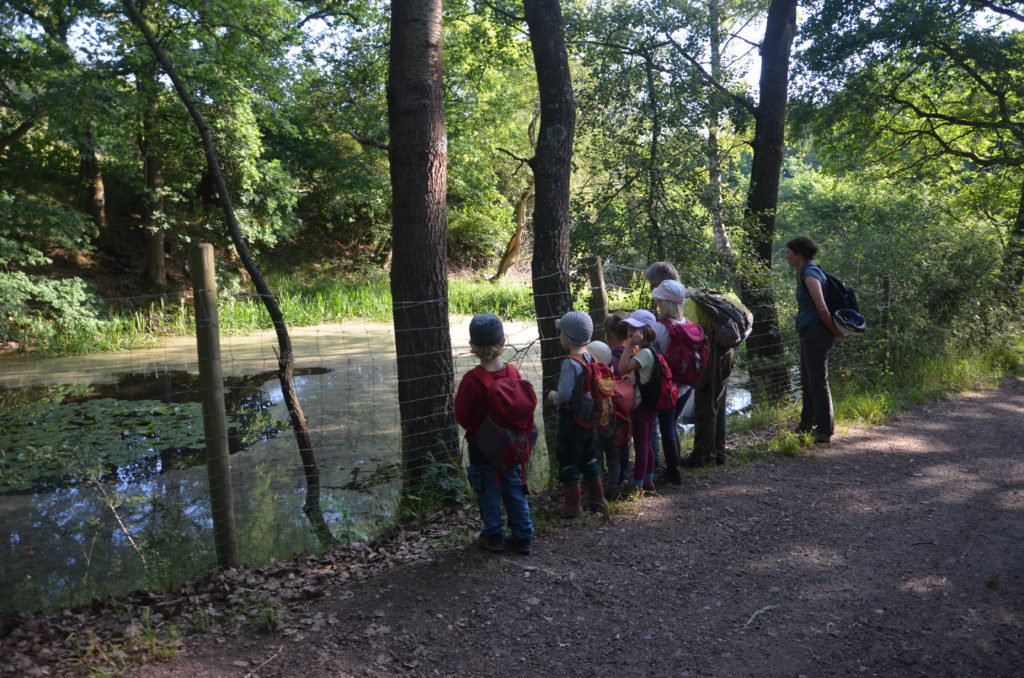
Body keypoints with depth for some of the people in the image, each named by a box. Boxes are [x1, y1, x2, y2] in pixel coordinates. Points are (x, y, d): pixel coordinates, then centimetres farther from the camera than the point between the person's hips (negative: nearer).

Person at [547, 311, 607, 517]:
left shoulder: (570, 363, -22)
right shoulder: (592, 359, 2)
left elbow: (565, 394, -29)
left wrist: (553, 397, -7)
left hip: (571, 420, -8)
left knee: (568, 462, 5)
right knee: (589, 458, 21)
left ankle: (572, 505, 11)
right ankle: (597, 498, 29)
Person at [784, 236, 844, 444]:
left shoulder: (810, 274, -16)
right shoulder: (805, 273, 13)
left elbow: (822, 309, -20)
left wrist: (835, 332, -11)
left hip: (815, 333, -11)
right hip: (809, 333, 11)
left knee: (818, 382, -4)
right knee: (807, 381, 17)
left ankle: (824, 431, 3)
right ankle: (806, 426, 27)